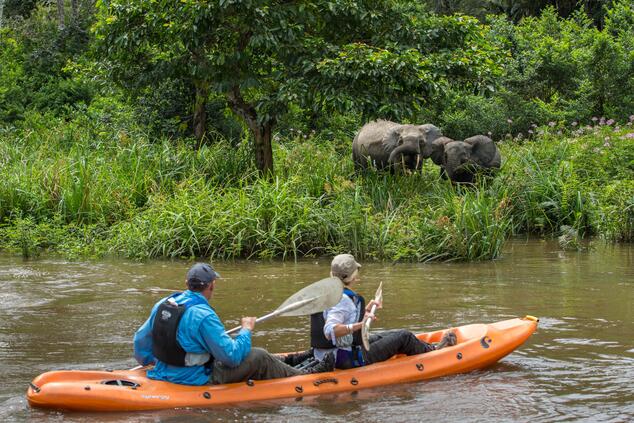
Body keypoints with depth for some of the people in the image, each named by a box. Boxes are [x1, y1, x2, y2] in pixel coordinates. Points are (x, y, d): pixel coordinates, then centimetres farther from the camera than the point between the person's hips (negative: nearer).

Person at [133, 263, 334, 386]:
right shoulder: (203, 316, -25)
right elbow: (232, 356, -21)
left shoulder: (163, 304, -1)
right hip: (195, 380, -8)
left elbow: (141, 339, 9)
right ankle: (302, 376, 24)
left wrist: (145, 360, 29)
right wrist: (246, 331, -4)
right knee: (259, 357, 4)